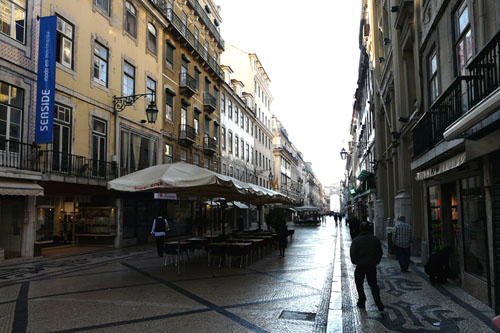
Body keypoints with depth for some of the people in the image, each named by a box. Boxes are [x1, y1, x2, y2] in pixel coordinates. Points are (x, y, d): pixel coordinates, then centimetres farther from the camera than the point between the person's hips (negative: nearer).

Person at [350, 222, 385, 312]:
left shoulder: (356, 240, -13)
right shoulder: (375, 239, 0)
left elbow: (353, 254, -13)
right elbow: (380, 253, 7)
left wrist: (355, 262, 5)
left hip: (360, 266, -3)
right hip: (372, 267, 3)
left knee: (359, 284, 15)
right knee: (373, 284, 12)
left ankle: (361, 302, 20)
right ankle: (378, 303, -2)